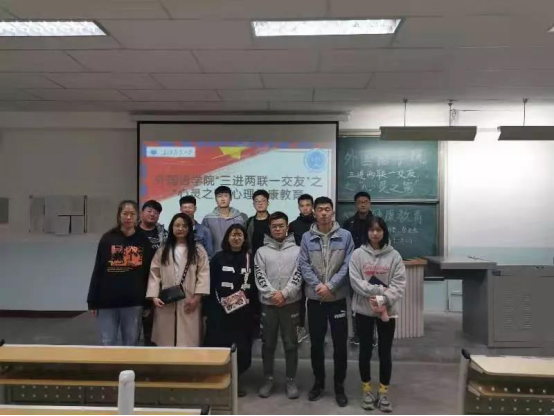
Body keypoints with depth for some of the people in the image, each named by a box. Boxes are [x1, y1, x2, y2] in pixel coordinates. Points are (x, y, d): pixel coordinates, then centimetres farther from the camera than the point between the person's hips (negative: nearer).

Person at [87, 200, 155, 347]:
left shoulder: (144, 241, 2)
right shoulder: (108, 239, 1)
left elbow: (149, 272, 3)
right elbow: (97, 271, 2)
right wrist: (93, 300, 0)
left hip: (134, 302, 0)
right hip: (107, 301, 0)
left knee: (131, 343, 10)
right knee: (107, 344, 6)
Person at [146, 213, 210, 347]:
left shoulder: (199, 251, 4)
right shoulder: (162, 251, 11)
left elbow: (203, 275, -3)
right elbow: (154, 274, 5)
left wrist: (197, 297, -12)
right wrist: (154, 296, -6)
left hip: (189, 302, -2)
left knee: (188, 340, -1)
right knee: (166, 340, 8)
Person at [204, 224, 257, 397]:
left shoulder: (250, 259, 8)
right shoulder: (218, 258, 3)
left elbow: (254, 285, 7)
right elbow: (211, 284, -1)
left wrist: (254, 308, 2)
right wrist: (209, 309, -7)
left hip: (244, 311, 2)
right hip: (220, 310, -2)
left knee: (241, 346, 4)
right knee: (218, 345, -2)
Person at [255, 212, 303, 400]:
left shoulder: (296, 250, 2)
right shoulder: (262, 251, 5)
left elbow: (298, 276, -6)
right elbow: (260, 277, -2)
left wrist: (284, 293, -16)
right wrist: (272, 294, -15)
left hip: (291, 302, -1)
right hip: (268, 303, 1)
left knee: (291, 344, 6)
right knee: (268, 344, 10)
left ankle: (291, 380, 19)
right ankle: (268, 379, 23)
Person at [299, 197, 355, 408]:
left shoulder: (345, 236, -2)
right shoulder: (307, 237, 1)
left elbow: (347, 266, -7)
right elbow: (304, 265, -4)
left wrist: (330, 286, -15)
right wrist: (318, 286, -17)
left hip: (338, 298, -1)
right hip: (314, 298, 1)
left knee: (340, 344, 6)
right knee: (316, 343, 12)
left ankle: (339, 386, 23)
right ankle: (319, 383, 29)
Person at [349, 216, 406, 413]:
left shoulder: (394, 255, -3)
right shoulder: (358, 254, -4)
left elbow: (399, 285, -8)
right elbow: (356, 282, -11)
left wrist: (382, 299, -21)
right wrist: (379, 290, -20)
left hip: (387, 310, 0)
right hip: (363, 310, 0)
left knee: (385, 352, 9)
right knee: (365, 351, 11)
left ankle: (384, 392, 25)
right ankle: (367, 390, 28)